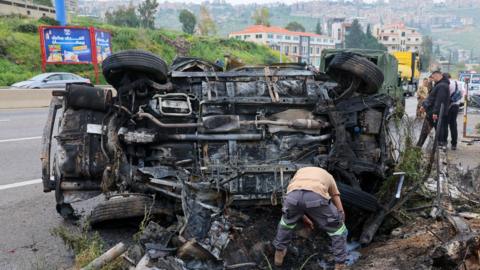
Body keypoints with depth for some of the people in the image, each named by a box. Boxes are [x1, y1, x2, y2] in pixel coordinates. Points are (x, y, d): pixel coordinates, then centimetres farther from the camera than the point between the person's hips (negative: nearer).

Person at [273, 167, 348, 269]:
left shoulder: (299, 172, 45)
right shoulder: (329, 177, 40)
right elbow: (340, 210, 38)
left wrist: (304, 218, 61)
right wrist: (339, 224, 54)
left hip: (293, 195, 3)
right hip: (316, 197, -2)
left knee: (287, 221, 38)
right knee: (337, 230, 24)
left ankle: (279, 253, 49)